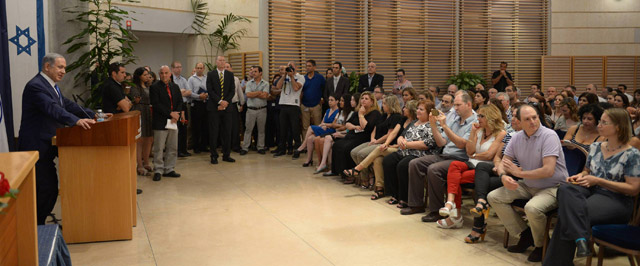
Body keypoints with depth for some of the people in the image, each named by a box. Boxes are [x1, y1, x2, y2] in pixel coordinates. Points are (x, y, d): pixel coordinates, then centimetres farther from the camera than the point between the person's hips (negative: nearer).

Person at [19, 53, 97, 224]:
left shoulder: (51, 86, 15)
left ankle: (38, 224, 24)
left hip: (46, 147, 10)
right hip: (36, 147, -10)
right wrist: (76, 121, -45)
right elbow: (53, 108, -32)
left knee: (50, 189, 13)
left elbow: (67, 105, 16)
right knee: (45, 189, -6)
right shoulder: (36, 86, -17)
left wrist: (93, 115, 8)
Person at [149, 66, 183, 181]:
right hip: (160, 122, -5)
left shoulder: (175, 87, 13)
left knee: (172, 148, 9)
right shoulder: (154, 87, -3)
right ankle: (158, 171, 7)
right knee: (159, 148, -2)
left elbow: (180, 102, 10)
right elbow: (156, 104, -12)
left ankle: (169, 169, 18)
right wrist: (170, 113, -16)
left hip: (173, 121, 5)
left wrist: (177, 115, -7)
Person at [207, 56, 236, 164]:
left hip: (227, 107, 3)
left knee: (227, 132, 4)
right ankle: (214, 156, 7)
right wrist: (220, 101, -13)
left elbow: (232, 91, 5)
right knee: (213, 132, 0)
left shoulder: (230, 75, 11)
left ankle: (226, 155, 13)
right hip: (214, 107, -2)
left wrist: (226, 102, -9)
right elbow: (210, 90, -5)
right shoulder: (210, 74, 3)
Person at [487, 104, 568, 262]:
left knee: (532, 208, -35)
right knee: (493, 197, -3)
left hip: (553, 187, -7)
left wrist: (519, 172, -16)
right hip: (528, 186, 7)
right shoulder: (517, 138, 2)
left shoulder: (549, 136, -18)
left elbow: (548, 170, -27)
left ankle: (541, 246, -4)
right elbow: (503, 163, 6)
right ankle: (525, 235, 4)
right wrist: (503, 176, -19)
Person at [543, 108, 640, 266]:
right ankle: (580, 238, -39)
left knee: (568, 215, -29)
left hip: (617, 201, -6)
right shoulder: (595, 147, 14)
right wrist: (579, 176, 1)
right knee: (566, 189, -31)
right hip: (591, 192, 6)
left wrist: (597, 181, -13)